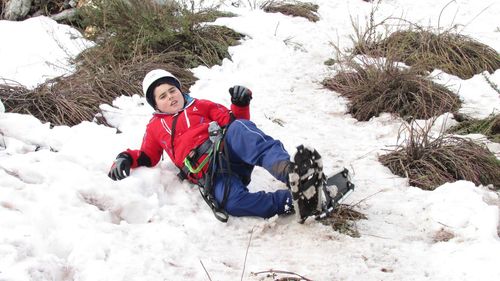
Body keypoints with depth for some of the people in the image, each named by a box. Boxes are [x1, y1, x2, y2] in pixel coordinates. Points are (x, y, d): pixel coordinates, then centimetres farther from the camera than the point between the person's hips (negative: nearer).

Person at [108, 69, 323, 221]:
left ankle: (289, 171, -59)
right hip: (209, 172, -1)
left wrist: (240, 105, 3)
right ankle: (291, 201, -49)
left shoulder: (200, 106, 32)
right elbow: (147, 156, 31)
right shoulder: (155, 127, 32)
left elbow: (231, 119, 24)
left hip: (227, 145, 2)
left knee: (240, 128, -38)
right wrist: (126, 159, 11)